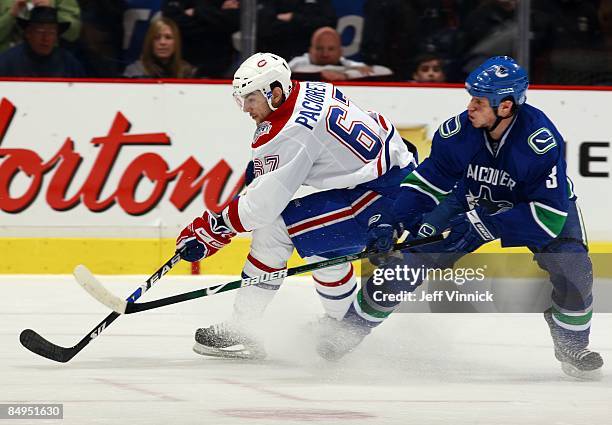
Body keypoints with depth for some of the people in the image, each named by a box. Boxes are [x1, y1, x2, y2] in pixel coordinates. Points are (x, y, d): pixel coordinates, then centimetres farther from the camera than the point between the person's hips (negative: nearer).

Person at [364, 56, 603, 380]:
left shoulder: (541, 140, -37)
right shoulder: (458, 131, -26)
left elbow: (549, 214, -37)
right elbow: (429, 180, -12)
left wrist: (482, 226, -39)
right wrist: (391, 222, -25)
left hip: (541, 204, -3)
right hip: (474, 201, 3)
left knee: (572, 267, -26)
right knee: (409, 258, -6)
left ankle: (571, 346, 0)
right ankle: (354, 324, 13)